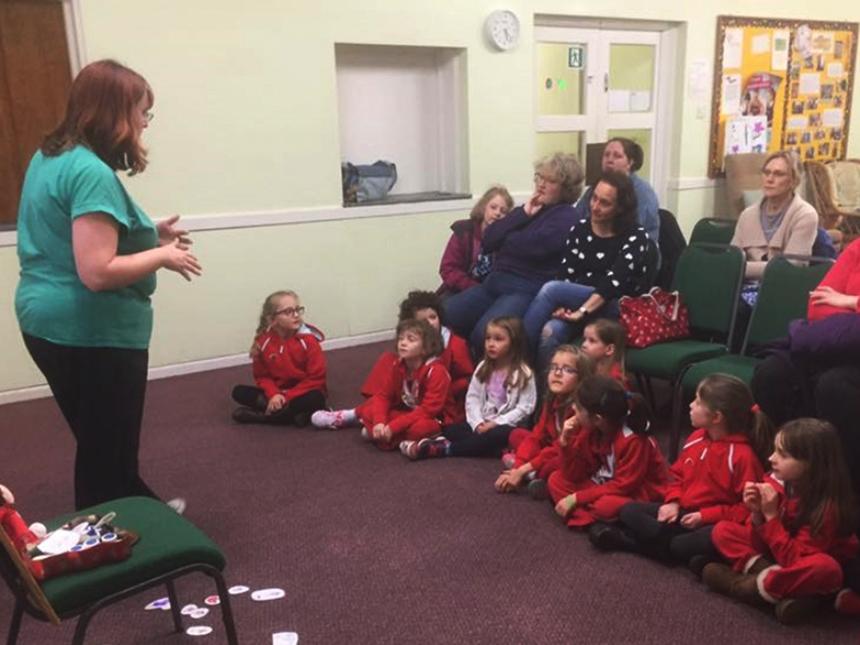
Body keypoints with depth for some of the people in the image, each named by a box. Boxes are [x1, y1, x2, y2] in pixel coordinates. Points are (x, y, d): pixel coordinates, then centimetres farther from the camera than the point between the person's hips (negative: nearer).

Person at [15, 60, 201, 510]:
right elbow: (96, 272, -29)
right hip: (92, 333, -10)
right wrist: (161, 256, -14)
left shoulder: (49, 157, 9)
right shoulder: (92, 173, -22)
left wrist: (147, 235, 11)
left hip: (49, 323, 10)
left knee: (99, 443, 24)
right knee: (107, 450, 8)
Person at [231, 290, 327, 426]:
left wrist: (287, 397, -20)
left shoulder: (308, 340, -14)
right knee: (239, 392, -14)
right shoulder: (263, 341, -6)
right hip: (276, 394, 3)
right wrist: (273, 394, -19)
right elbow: (262, 376, 2)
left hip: (301, 392, -3)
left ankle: (263, 415, -24)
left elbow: (316, 378, -15)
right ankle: (294, 413, -24)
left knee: (316, 399, -35)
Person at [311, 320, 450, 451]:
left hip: (429, 419, -6)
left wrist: (393, 427, -33)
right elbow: (384, 396, -4)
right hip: (405, 412, 6)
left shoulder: (436, 371, -26)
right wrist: (379, 422, -25)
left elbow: (428, 410, -30)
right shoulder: (398, 367, -6)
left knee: (420, 428, -39)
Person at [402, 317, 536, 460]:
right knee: (450, 430, -15)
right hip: (483, 423, 5)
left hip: (507, 426, -5)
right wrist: (478, 423, -13)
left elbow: (525, 407, -12)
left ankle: (444, 448, -37)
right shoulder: (483, 367, 8)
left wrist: (497, 423, -19)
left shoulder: (523, 373, -7)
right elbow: (472, 398, 4)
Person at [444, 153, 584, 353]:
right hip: (494, 281, 7)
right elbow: (488, 240, 7)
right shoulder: (528, 210, 19)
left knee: (483, 334, -32)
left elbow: (532, 246, -18)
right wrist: (522, 214, -1)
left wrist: (502, 240, 2)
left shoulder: (565, 217, -2)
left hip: (526, 289, -7)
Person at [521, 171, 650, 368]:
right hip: (576, 300, 3)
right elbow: (565, 275, 2)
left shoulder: (636, 236, -2)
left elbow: (614, 281, -15)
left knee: (550, 289, -27)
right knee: (550, 332, -33)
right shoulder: (579, 229, 11)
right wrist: (563, 305, -18)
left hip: (618, 308, -3)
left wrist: (582, 312, -26)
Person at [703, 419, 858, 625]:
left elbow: (794, 561, -30)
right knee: (723, 530, -8)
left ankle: (747, 585, -20)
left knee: (825, 566, -39)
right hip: (779, 556, 6)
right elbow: (761, 543, -6)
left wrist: (771, 516, -31)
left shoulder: (827, 507, -26)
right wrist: (757, 514, -25)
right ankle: (779, 582, -23)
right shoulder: (777, 484, -12)